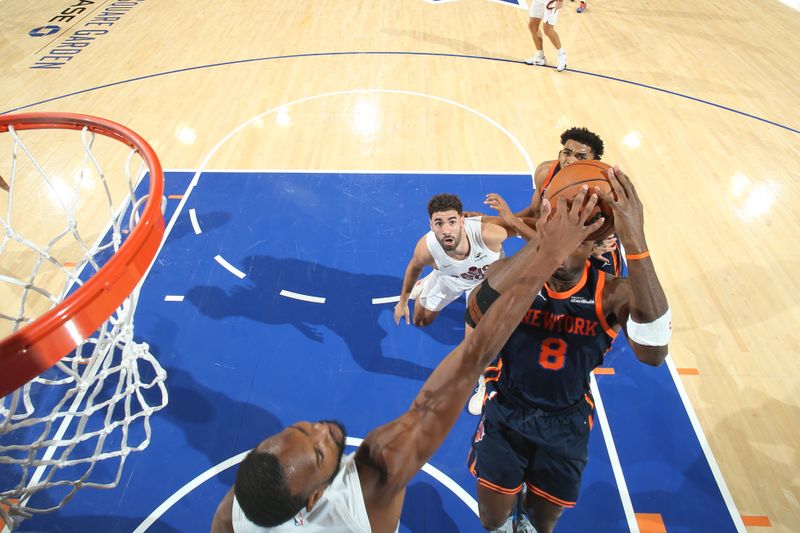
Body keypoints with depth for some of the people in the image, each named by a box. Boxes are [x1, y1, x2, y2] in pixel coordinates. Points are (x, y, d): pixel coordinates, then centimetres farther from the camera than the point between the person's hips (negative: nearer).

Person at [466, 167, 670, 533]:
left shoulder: (612, 294, -20)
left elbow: (653, 353, -40)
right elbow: (477, 319, -42)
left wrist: (635, 241, -49)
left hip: (567, 423, 1)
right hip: (506, 411, -1)